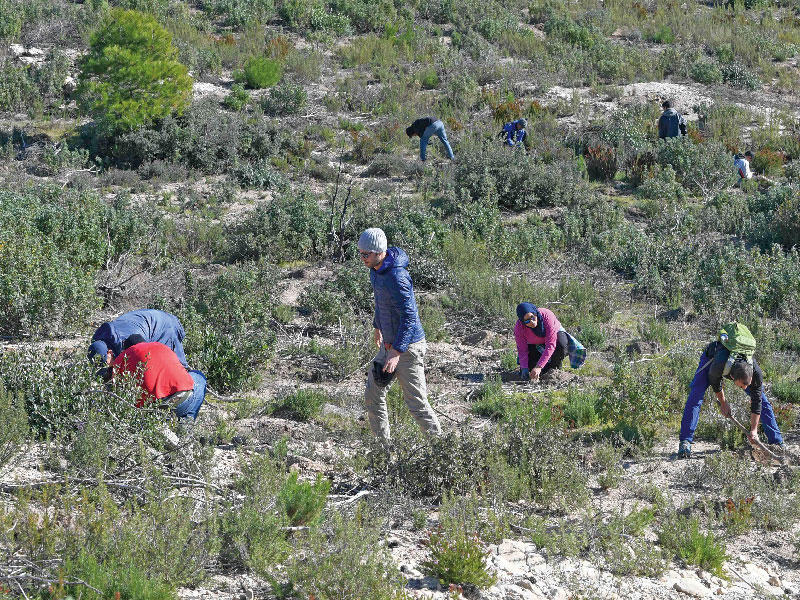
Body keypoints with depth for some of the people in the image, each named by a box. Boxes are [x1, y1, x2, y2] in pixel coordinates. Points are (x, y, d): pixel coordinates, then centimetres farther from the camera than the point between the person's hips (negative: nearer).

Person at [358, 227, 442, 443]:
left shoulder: (397, 277, -26)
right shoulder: (375, 268, 4)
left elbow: (409, 316, -28)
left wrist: (396, 352, -32)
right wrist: (378, 326, 32)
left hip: (408, 346, -9)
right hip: (389, 343, 9)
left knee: (416, 403, -3)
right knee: (373, 395, 12)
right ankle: (382, 444, 24)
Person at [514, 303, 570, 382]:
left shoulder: (547, 316, -37)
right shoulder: (518, 328, -26)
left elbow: (550, 345, -39)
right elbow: (522, 350, -19)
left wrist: (539, 367, -45)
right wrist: (524, 368, -36)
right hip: (535, 345, 3)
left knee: (561, 343, -38)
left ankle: (555, 368, -10)